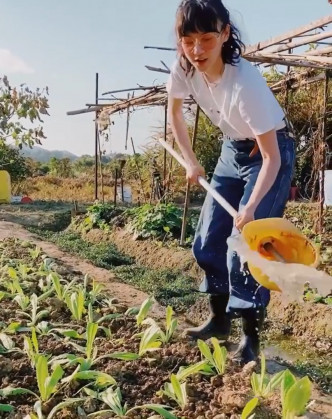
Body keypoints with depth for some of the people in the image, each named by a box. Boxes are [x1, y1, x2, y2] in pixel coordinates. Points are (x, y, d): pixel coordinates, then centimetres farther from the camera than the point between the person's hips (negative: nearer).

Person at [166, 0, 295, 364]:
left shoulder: (246, 82, -35)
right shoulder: (183, 70, -17)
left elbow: (271, 157, -32)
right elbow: (174, 113, 5)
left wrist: (251, 208, -44)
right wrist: (191, 162, 3)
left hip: (270, 152, -6)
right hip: (233, 150, 6)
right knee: (207, 241, 5)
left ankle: (250, 336, 2)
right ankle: (219, 319, 25)